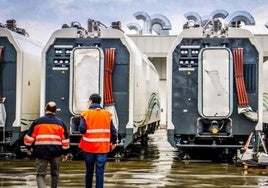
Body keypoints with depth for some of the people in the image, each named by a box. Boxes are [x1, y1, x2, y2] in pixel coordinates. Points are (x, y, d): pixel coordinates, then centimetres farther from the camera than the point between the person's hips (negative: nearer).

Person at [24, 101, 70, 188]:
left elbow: (29, 137, 3)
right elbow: (65, 139, 4)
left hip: (41, 152, -1)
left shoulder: (37, 121, 1)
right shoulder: (60, 122, 4)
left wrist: (29, 148, 20)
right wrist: (65, 153, 14)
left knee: (40, 174, 3)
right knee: (55, 173, 18)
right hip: (56, 152, 1)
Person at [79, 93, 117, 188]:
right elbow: (113, 130, 4)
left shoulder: (86, 114, -5)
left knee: (89, 170, 15)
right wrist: (113, 142, 19)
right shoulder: (107, 114, 3)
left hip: (89, 146, 0)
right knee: (100, 171, 2)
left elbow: (82, 129, -13)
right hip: (103, 147, 1)